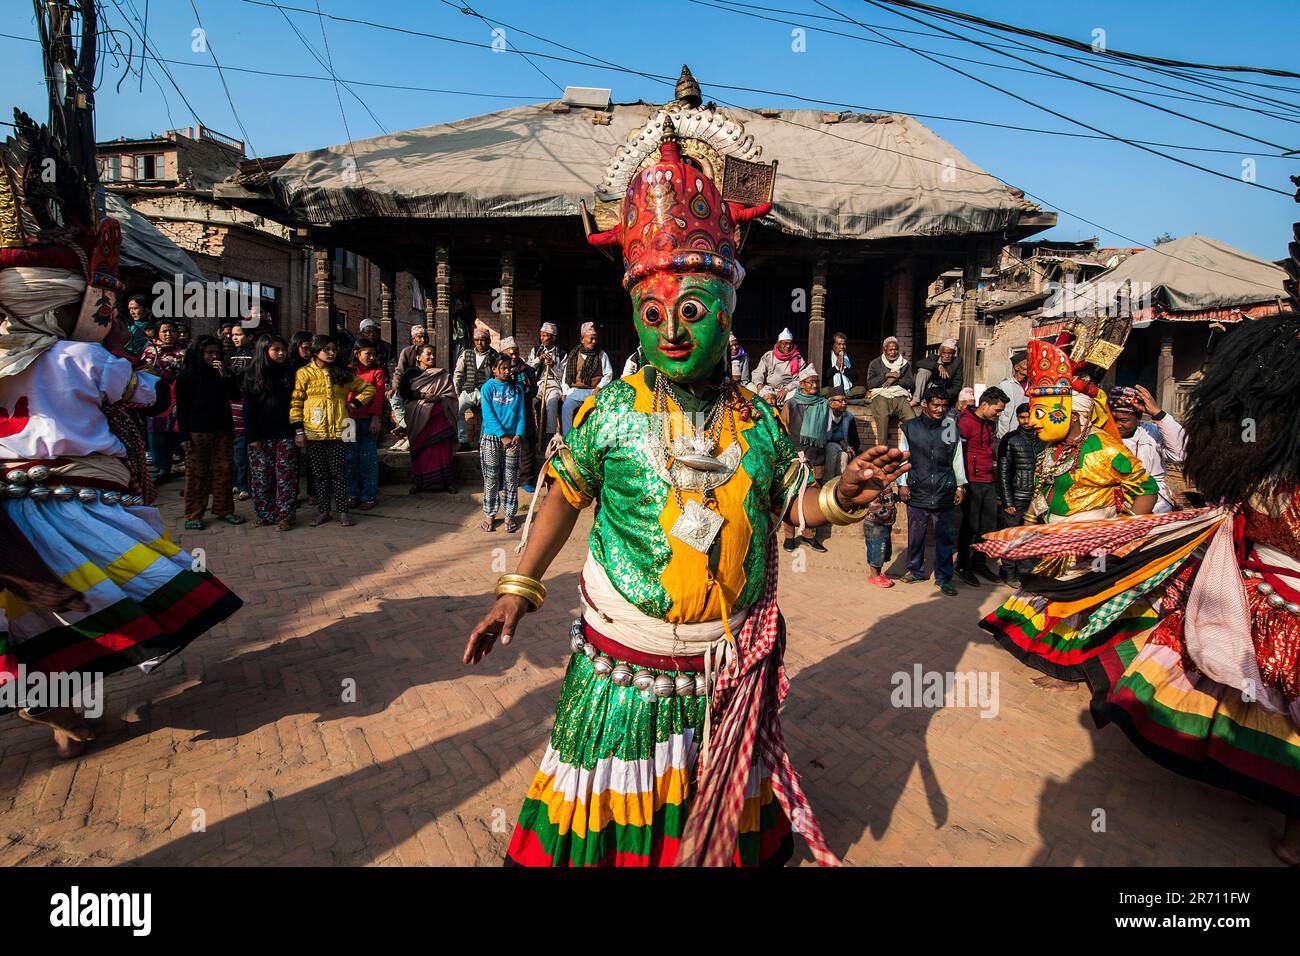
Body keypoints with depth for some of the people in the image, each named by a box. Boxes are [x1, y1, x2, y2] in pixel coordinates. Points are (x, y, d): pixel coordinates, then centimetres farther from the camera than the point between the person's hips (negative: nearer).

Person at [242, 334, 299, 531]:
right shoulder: (253, 375, 4)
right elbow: (248, 408, 1)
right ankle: (265, 515, 14)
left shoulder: (290, 373, 6)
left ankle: (285, 516, 5)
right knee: (262, 477, 4)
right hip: (261, 437, 0)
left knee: (286, 476, -1)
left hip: (285, 435, 0)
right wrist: (252, 436, -7)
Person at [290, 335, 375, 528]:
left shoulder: (343, 373, 9)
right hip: (313, 432, -1)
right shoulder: (303, 373, 2)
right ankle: (323, 510, 17)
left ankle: (343, 511, 7)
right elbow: (295, 403, 0)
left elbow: (368, 388, 16)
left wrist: (355, 403, 3)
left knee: (338, 473, 1)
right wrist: (298, 430, -6)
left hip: (338, 430, 1)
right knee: (320, 473, 7)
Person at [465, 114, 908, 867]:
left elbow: (792, 502, 7)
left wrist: (840, 497, -14)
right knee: (608, 815, 12)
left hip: (730, 669, 2)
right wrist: (519, 589, -3)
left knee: (725, 818, 22)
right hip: (624, 664, -2)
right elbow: (567, 491, 0)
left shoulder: (759, 420, -3)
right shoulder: (613, 409, -9)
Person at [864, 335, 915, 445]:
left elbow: (909, 382, 9)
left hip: (900, 395, 2)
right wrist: (886, 375, -5)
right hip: (881, 395, -2)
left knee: (911, 418, -28)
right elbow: (870, 383, 4)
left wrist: (895, 379, -6)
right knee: (882, 416, -35)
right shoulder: (875, 363, 15)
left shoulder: (905, 364, 21)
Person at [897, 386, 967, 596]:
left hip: (944, 493, 1)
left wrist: (960, 485, 11)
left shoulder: (951, 427, 9)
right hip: (917, 492, -1)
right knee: (916, 535, 7)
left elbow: (957, 457, 14)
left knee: (945, 536, 1)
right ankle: (916, 571, 25)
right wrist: (902, 483, 2)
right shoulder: (909, 427, 5)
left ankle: (943, 578, 12)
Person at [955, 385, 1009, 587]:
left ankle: (979, 562, 26)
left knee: (989, 525, 12)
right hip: (973, 483, -8)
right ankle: (963, 566, 12)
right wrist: (962, 484, -16)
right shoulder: (966, 422, -12)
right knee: (971, 525, 0)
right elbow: (957, 454, -16)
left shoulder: (990, 423, 15)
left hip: (989, 482, 8)